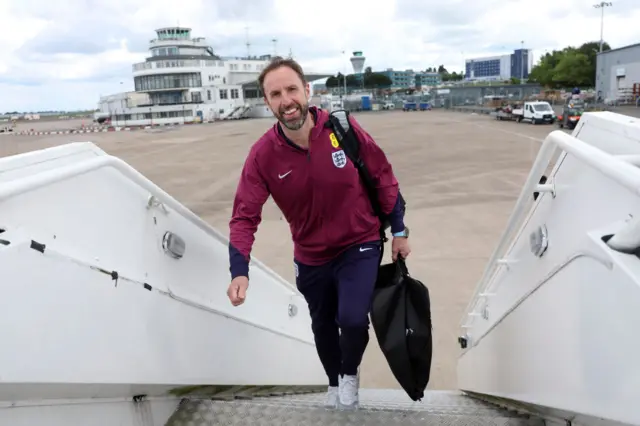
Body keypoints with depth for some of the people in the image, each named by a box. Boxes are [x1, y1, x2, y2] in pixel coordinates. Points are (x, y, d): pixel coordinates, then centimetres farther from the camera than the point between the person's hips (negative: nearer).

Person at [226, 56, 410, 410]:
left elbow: (382, 177, -8)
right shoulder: (263, 154, -19)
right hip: (311, 257, 2)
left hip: (360, 246, -2)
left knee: (352, 319, -19)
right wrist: (239, 272, -33)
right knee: (322, 326, 20)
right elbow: (245, 215, -19)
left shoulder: (343, 129, -21)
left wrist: (399, 231, -3)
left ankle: (351, 373, 18)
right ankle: (334, 383, 53)